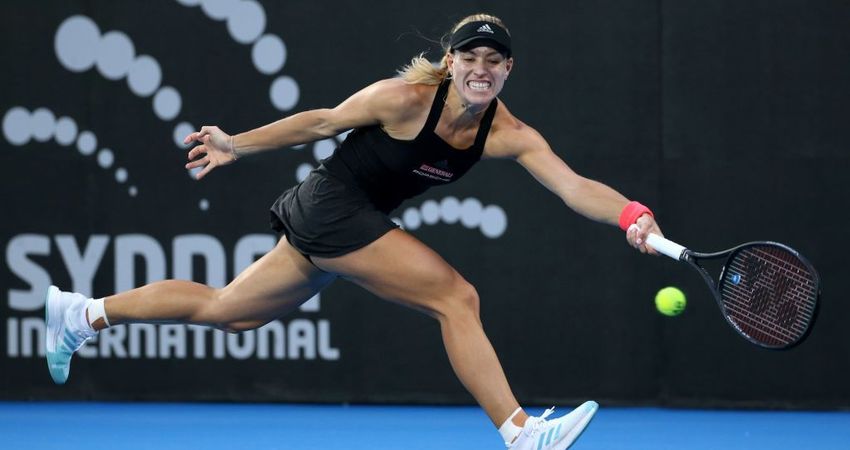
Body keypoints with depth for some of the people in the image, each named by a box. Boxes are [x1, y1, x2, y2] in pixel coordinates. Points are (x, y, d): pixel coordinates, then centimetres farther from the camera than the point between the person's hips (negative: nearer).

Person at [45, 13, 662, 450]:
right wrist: (237, 145, -1)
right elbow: (322, 122, -8)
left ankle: (83, 314, 30)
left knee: (226, 311, 17)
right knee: (456, 297, -19)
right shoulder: (406, 99, -22)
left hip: (359, 222, 7)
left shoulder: (508, 135, -10)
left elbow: (575, 187, -20)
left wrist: (632, 216, -38)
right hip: (333, 205, -7)